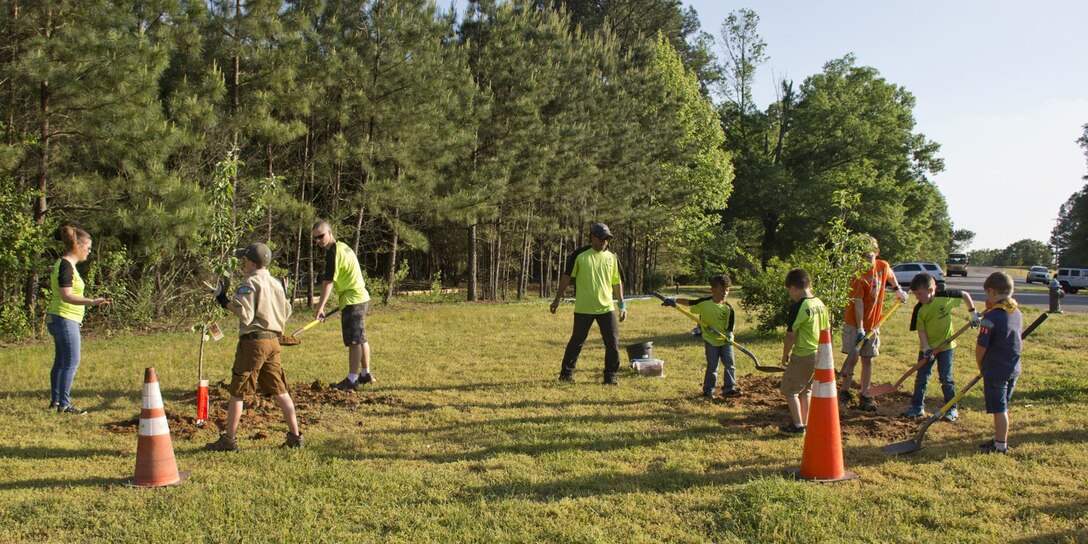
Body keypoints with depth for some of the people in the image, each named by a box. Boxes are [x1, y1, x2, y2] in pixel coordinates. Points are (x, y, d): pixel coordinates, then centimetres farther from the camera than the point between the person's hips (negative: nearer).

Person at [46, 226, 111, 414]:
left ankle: (55, 400, 24)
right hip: (65, 320, -10)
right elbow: (66, 296, -26)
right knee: (72, 362, -7)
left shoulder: (62, 264, 14)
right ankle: (64, 404, -5)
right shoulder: (66, 266, -16)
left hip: (58, 320, 10)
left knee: (60, 361, 16)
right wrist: (91, 302, -36)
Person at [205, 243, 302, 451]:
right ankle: (295, 436, 10)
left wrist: (225, 303, -6)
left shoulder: (250, 282, -10)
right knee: (280, 391, 10)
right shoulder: (276, 283, 13)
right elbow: (286, 313, 17)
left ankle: (229, 440, 8)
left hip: (253, 340, -7)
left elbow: (245, 314, -18)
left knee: (237, 392, 2)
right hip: (274, 341, 7)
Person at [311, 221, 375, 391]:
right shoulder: (343, 246, 14)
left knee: (354, 341, -7)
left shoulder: (333, 252, -15)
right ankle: (365, 374, 26)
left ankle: (352, 380, -4)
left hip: (352, 300, -10)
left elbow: (328, 281, -19)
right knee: (360, 338, 17)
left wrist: (320, 307, -19)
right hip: (361, 297, 10)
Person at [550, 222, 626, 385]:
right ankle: (566, 372, 23)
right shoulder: (579, 255, -4)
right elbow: (566, 277, 2)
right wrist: (557, 299, 2)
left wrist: (622, 305, 8)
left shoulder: (612, 257, 6)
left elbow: (617, 282, 11)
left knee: (613, 342, -2)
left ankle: (610, 376, 11)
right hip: (584, 308, -3)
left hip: (606, 308, 3)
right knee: (576, 341, 7)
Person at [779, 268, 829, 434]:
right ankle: (805, 423, 25)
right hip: (819, 355, 8)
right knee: (805, 390, 20)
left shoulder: (798, 307, -19)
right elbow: (827, 330, 13)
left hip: (803, 356, -8)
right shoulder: (820, 304, 6)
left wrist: (785, 355, -2)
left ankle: (797, 425, 5)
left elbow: (790, 336, -16)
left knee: (789, 389, 5)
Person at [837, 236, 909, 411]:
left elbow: (890, 274, 25)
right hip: (855, 324, -5)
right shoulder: (859, 275, -20)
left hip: (873, 324, 5)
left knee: (867, 359, 7)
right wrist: (860, 329, -27)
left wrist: (898, 289, 31)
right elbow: (858, 303, -23)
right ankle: (844, 391, 12)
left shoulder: (883, 266, -3)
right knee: (853, 357, -4)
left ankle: (865, 395, 13)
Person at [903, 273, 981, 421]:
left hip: (945, 345, -2)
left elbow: (965, 295, 0)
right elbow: (921, 330, -10)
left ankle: (952, 409, 17)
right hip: (927, 347, 2)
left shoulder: (946, 297, -17)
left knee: (946, 378, 3)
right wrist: (926, 348, -19)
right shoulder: (919, 309, -11)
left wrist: (973, 313, 2)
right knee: (921, 378, 5)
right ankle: (918, 407, 17)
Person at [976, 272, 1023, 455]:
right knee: (1003, 407, 19)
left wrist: (981, 367, 3)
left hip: (996, 371, -8)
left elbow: (981, 347, -16)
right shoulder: (1017, 314, 4)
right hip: (1013, 369, 8)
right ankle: (1000, 439, 31)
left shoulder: (991, 317, -20)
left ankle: (1000, 446, 11)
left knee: (999, 409, 2)